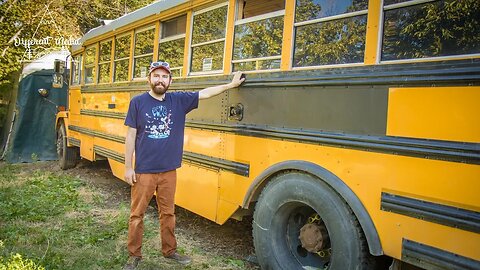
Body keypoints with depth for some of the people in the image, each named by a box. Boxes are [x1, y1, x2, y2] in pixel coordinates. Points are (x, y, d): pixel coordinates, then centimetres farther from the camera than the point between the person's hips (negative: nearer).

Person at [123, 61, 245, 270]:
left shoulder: (179, 100, 2)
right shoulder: (138, 102, -4)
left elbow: (205, 93, 6)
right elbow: (131, 136, -3)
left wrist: (231, 84, 6)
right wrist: (128, 167, -4)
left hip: (169, 171, 3)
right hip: (143, 171, -2)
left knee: (168, 213, 15)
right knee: (137, 214, 9)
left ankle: (169, 250, 32)